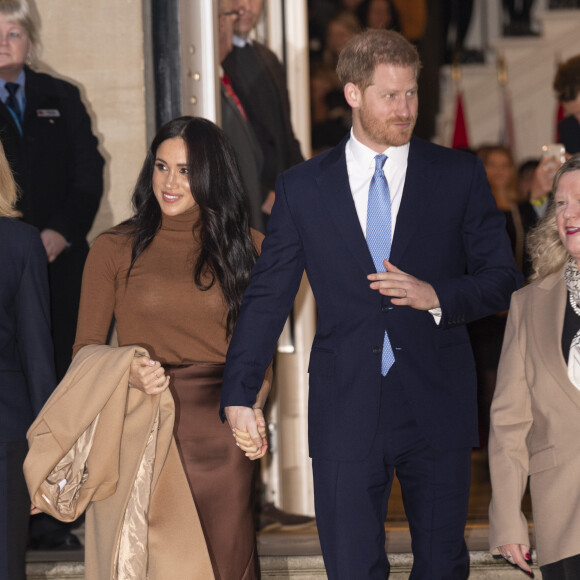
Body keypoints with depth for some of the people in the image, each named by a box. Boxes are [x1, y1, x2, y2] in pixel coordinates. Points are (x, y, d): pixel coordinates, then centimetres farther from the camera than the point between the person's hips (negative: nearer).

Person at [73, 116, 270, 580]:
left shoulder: (247, 249, 9)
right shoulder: (114, 249, 5)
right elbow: (86, 348, 6)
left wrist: (252, 406, -5)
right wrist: (127, 371, -14)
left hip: (220, 437, 1)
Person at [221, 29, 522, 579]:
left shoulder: (459, 176, 4)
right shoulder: (302, 187, 5)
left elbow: (502, 279, 6)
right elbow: (267, 295, 5)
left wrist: (436, 296, -13)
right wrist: (239, 394, -3)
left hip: (435, 408, 0)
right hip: (346, 408, 0)